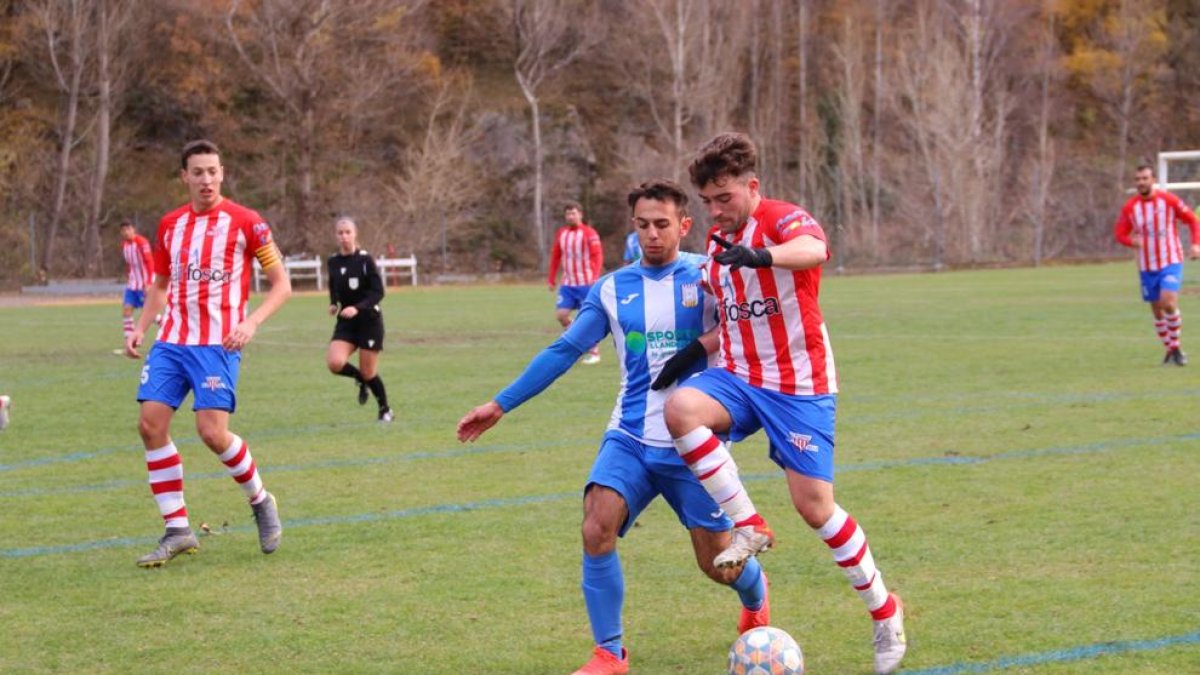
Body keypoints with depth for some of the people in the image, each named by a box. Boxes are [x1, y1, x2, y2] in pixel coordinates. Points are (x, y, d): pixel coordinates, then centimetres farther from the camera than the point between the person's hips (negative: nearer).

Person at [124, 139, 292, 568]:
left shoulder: (245, 222, -3)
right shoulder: (170, 226, 12)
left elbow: (281, 284, -1)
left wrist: (251, 323, -16)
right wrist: (139, 328, 9)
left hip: (218, 344, -5)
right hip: (171, 340, 5)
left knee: (212, 432, -16)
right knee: (151, 424, -7)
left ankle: (261, 502, 12)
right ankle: (177, 531, 2)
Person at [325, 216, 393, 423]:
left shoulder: (365, 260, -11)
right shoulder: (333, 262, 4)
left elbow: (378, 292, -14)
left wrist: (357, 308, -27)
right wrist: (334, 304, -1)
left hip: (369, 320, -4)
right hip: (346, 322, 4)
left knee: (368, 373, -1)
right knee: (335, 363, -20)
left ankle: (385, 410, 25)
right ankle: (360, 379, 13)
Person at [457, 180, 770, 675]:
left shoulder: (704, 279, -3)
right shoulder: (612, 290, 4)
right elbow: (564, 351, 8)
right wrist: (500, 405, 6)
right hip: (630, 438, 2)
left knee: (718, 563, 2)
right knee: (596, 527, -23)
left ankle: (756, 597, 41)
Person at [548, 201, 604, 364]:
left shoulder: (589, 233, -8)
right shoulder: (561, 234, 9)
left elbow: (597, 256, -12)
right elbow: (555, 257, 15)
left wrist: (595, 277, -22)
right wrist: (552, 279, 12)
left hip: (586, 283, -5)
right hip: (568, 283, 5)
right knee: (561, 314, -5)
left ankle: (594, 353, 10)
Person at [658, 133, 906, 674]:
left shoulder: (783, 219, -14)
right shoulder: (717, 241, 9)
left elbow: (814, 249, -41)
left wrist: (763, 255, -60)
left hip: (799, 385, -6)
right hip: (739, 376, 6)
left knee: (815, 506, -8)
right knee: (680, 408, -26)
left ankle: (884, 612, 14)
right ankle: (748, 528, -14)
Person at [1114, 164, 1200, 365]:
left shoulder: (1169, 200, -7)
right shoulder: (1130, 207, -1)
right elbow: (1120, 233, 7)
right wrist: (1132, 241, -16)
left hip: (1171, 262, -3)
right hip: (1147, 267, 3)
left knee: (1169, 303, -22)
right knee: (1157, 311, 7)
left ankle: (1176, 347, -4)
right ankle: (1170, 350, 25)